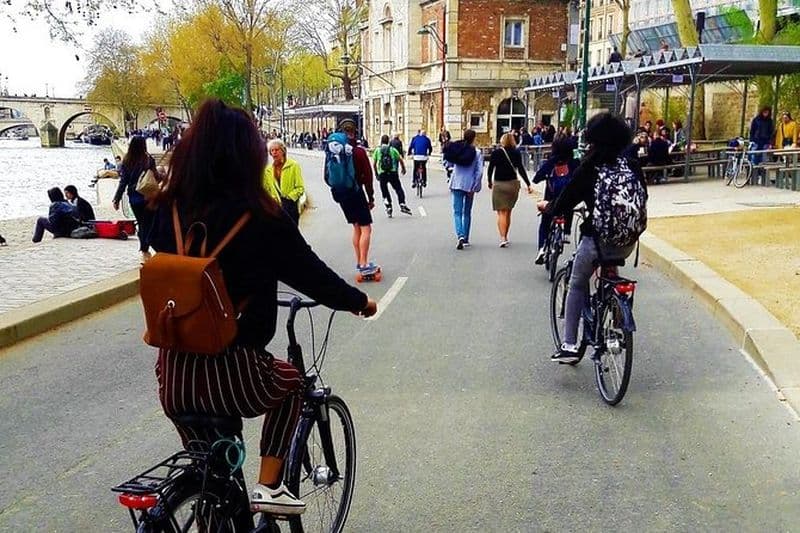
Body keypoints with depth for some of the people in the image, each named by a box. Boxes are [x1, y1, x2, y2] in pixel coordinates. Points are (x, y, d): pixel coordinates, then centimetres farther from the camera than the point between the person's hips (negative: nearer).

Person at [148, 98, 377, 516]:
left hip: (172, 376, 5)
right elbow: (312, 274, -1)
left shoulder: (168, 210, 2)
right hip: (232, 375, -5)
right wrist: (359, 302, 18)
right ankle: (268, 487, 20)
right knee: (290, 382, 28)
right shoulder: (261, 218, -11)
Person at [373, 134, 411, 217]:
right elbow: (400, 159, 1)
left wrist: (376, 173, 18)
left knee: (385, 191, 11)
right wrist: (403, 169, 15)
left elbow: (374, 164, 4)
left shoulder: (377, 150, 7)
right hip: (393, 172, 0)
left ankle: (388, 207, 2)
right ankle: (402, 205, -12)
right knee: (399, 189, 4)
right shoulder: (392, 149, 6)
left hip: (382, 173, 1)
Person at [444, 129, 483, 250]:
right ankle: (465, 239, 18)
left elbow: (448, 164, 5)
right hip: (469, 185, -1)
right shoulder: (477, 153, -8)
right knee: (467, 213, 13)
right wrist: (475, 187, -6)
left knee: (457, 212, 0)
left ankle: (460, 236, -21)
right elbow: (479, 171, -11)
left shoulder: (456, 149, -1)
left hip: (457, 184, 1)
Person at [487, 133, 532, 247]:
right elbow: (521, 169, -4)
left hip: (499, 184, -2)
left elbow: (490, 168, -2)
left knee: (501, 212, -4)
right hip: (513, 184, 2)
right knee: (508, 212, 15)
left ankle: (503, 238, -19)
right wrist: (528, 184, -2)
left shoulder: (496, 152, -3)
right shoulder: (516, 153, 1)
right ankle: (505, 237, 24)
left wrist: (489, 182, 12)